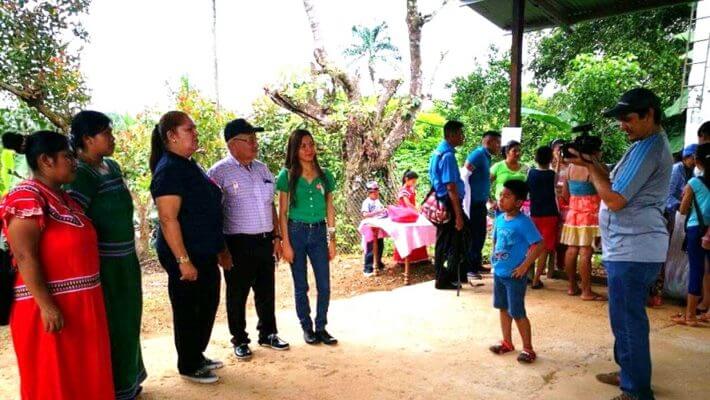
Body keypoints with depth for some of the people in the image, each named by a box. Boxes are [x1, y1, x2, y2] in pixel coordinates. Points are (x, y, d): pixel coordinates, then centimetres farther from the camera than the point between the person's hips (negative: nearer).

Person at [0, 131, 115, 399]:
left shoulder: (64, 198, 12)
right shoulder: (26, 197, -15)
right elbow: (25, 257, -21)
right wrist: (46, 306, -24)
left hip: (79, 303, 8)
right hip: (51, 307, -8)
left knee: (83, 375, 17)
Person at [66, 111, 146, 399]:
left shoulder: (112, 167, 9)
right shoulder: (81, 174, -17)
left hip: (124, 259, 9)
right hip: (103, 265, -8)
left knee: (127, 323, 19)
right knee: (109, 327, 4)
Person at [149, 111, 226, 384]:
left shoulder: (189, 165, 11)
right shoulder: (169, 170, -17)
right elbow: (168, 219, -23)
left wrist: (219, 249, 19)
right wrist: (183, 260, -25)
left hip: (205, 253, 9)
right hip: (186, 255, -9)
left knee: (207, 305, 19)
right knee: (187, 311, 6)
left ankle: (197, 356, 36)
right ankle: (188, 367, 23)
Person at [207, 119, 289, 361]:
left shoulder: (262, 169, 10)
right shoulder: (220, 172, -10)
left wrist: (276, 236, 11)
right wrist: (222, 249, -13)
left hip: (265, 241, 6)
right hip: (238, 244, -6)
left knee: (266, 291, 16)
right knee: (238, 295, 8)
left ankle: (268, 334, 32)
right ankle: (240, 341, 24)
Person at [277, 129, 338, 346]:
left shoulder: (325, 175, 5)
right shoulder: (287, 176, -3)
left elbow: (330, 209, 8)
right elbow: (283, 212, -3)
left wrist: (332, 240, 5)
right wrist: (286, 243, -7)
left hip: (319, 233, 2)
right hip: (296, 232, -2)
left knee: (324, 286, 3)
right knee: (301, 286, 8)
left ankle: (321, 328, 19)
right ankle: (307, 327, 23)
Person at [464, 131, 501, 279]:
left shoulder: (486, 157, 15)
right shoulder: (478, 154, -14)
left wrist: (490, 199, 25)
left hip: (480, 202, 10)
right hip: (473, 202, -10)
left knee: (480, 234, 16)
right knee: (472, 235, -3)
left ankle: (477, 264, 27)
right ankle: (468, 268, 6)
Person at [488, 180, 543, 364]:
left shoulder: (523, 222, -19)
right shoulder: (499, 219, 3)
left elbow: (539, 245, -20)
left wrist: (525, 265, -20)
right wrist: (494, 259, 9)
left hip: (514, 275, -7)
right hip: (498, 272, 7)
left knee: (517, 313, 1)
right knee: (503, 308, 17)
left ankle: (528, 349, 17)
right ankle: (507, 343, 33)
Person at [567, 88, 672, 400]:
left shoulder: (647, 149, -18)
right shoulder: (651, 144, 16)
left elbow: (615, 199, -20)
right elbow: (619, 186, 17)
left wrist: (589, 167, -9)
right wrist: (595, 163, 5)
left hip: (633, 249, -11)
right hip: (632, 246, 11)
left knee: (628, 320, -1)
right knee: (627, 317, 21)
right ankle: (628, 374, 36)